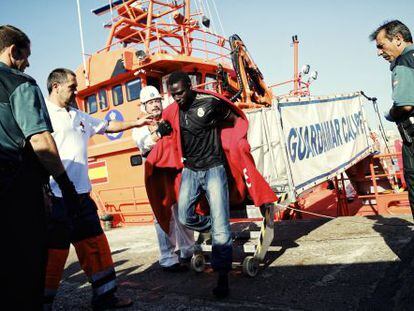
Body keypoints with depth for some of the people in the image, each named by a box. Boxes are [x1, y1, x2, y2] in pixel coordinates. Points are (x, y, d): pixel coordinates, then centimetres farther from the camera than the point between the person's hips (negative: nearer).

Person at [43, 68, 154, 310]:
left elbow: (107, 126, 30)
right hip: (55, 197, -8)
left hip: (81, 194, 8)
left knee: (95, 245, 12)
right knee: (54, 251, 0)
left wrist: (136, 123, 32)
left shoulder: (79, 117, 19)